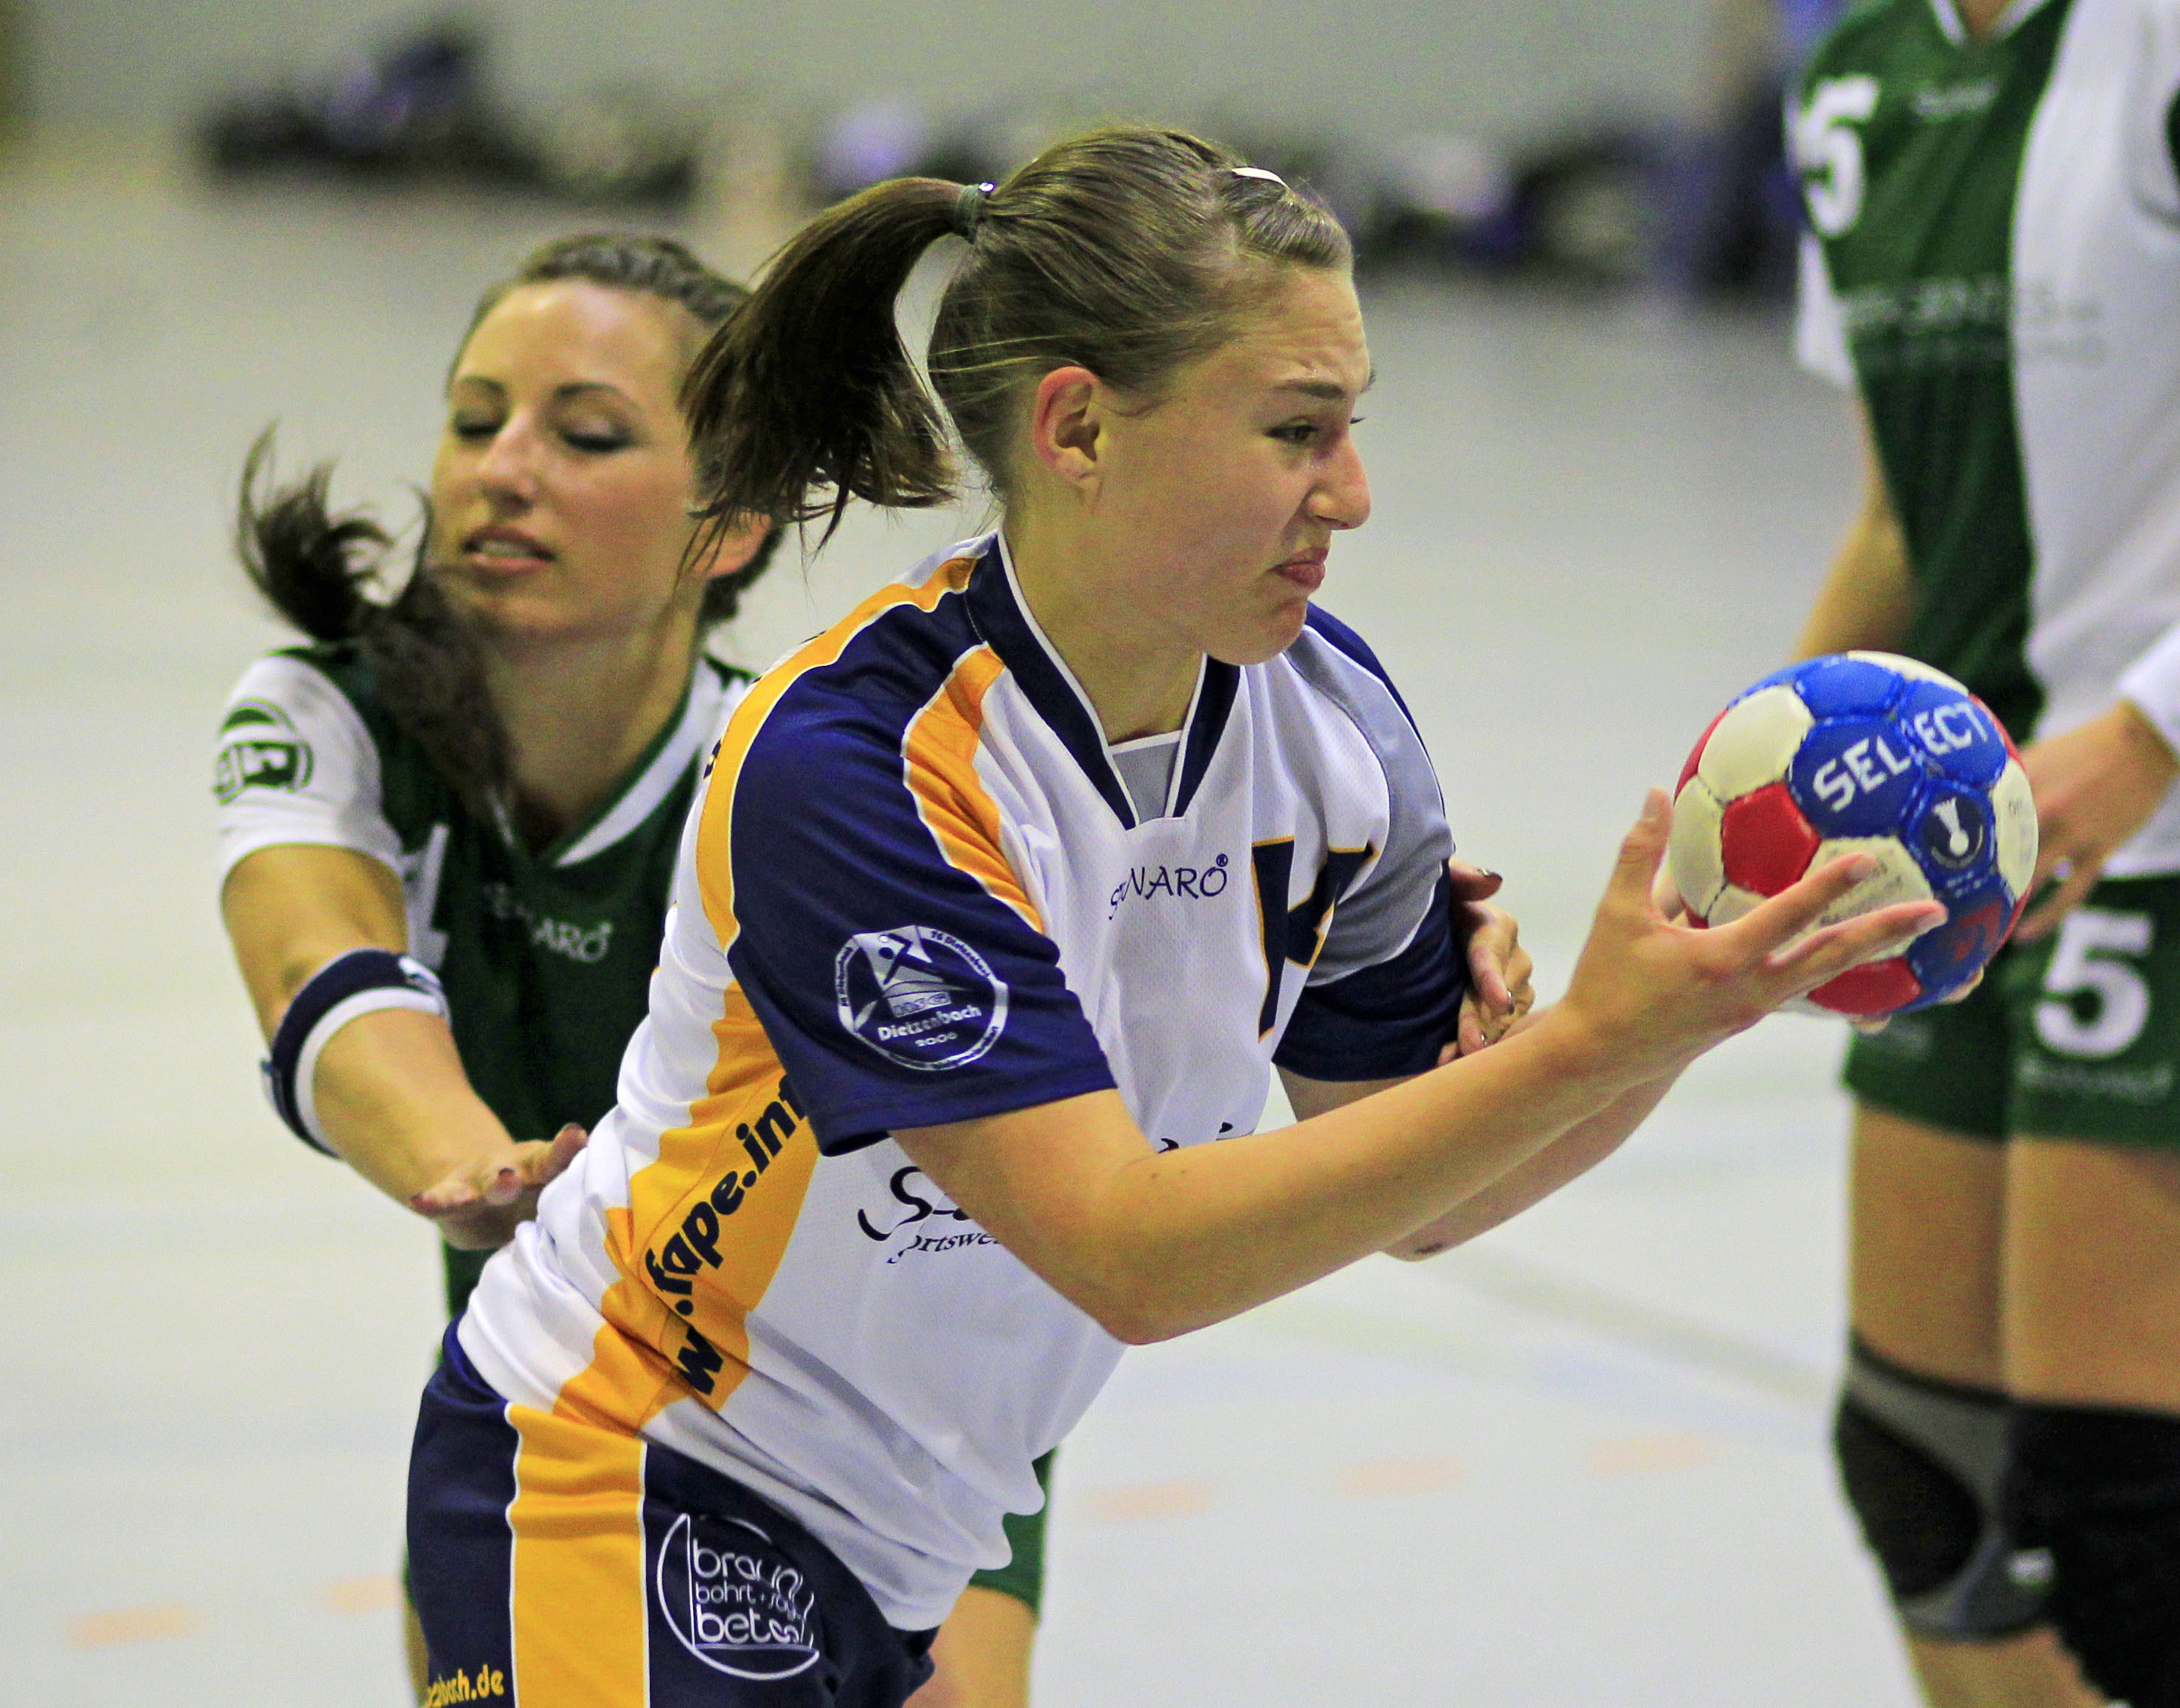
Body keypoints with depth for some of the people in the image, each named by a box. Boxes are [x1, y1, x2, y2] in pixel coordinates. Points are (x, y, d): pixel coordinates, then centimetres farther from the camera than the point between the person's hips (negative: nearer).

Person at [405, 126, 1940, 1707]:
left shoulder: (1330, 717, -7)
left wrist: (1701, 999, -14)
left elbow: (1408, 1200, 3)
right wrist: (1583, 1045, -35)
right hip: (632, 1507, -6)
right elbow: (1130, 1253, -31)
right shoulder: (847, 773, -27)